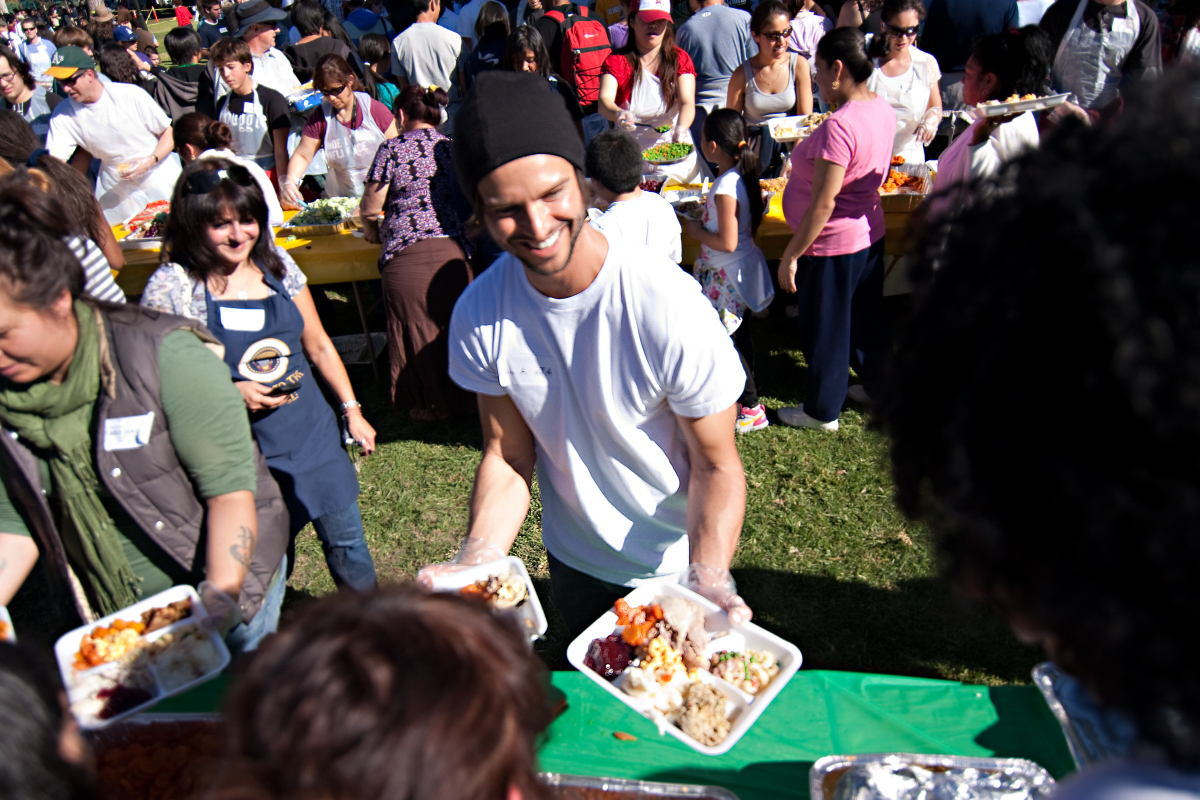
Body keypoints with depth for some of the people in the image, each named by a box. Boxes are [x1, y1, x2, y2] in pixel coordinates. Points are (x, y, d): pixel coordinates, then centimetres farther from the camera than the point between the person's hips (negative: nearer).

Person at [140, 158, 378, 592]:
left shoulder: (276, 264, 3)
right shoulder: (171, 287, -10)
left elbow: (318, 344, 12)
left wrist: (352, 410, 12)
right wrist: (230, 393, -18)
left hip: (313, 431, 4)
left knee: (348, 544, 13)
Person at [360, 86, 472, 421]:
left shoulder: (392, 149, 2)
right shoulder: (452, 148, 13)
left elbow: (370, 208, 5)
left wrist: (371, 230, 26)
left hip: (406, 252, -4)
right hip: (452, 248, 4)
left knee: (417, 328, 9)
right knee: (452, 321, 17)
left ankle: (433, 405, 20)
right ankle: (457, 393, 29)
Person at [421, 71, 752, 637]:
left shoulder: (669, 307, -31)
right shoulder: (478, 316, -19)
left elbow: (716, 466, -22)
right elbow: (508, 455, -9)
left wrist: (706, 580, -37)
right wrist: (477, 559, -25)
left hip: (680, 563, -3)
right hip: (573, 560, 4)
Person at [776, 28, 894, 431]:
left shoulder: (838, 128, -28)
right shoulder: (883, 109, 1)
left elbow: (823, 205, -27)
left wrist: (791, 255, -20)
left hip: (833, 245, -9)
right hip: (870, 232, 9)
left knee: (824, 330, 8)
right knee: (867, 318, 24)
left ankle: (822, 411, 25)